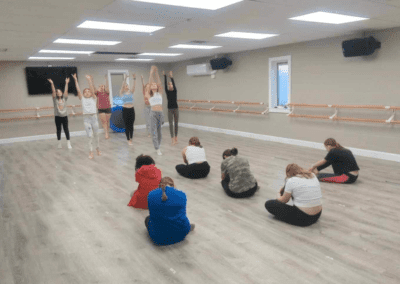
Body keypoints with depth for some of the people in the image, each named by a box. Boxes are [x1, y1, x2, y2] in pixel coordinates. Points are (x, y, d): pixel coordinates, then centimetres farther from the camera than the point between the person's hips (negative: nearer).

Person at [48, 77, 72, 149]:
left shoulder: (64, 99, 5)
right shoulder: (55, 100, 2)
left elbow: (66, 91, -2)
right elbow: (53, 91, -9)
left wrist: (66, 83, -9)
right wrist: (52, 84, -18)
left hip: (65, 116, 1)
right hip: (57, 117, -1)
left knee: (66, 129, 0)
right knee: (58, 130, 7)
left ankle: (68, 143, 0)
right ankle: (59, 143, 17)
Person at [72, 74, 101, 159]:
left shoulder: (93, 98, 6)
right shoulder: (82, 99, 8)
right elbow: (78, 90, -1)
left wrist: (89, 80, -15)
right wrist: (76, 80, -8)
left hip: (94, 117, 1)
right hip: (86, 118, 0)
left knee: (96, 135, 11)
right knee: (90, 136, -6)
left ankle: (98, 149, 29)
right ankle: (91, 152, 1)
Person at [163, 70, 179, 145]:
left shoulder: (175, 91, 4)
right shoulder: (167, 91, 2)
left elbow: (174, 84, -9)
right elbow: (165, 84, -7)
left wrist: (171, 77, -18)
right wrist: (164, 76, -10)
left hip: (176, 109, 1)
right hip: (170, 109, -1)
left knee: (176, 124, 9)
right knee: (171, 124, -5)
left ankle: (176, 138, 18)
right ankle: (173, 139, -6)